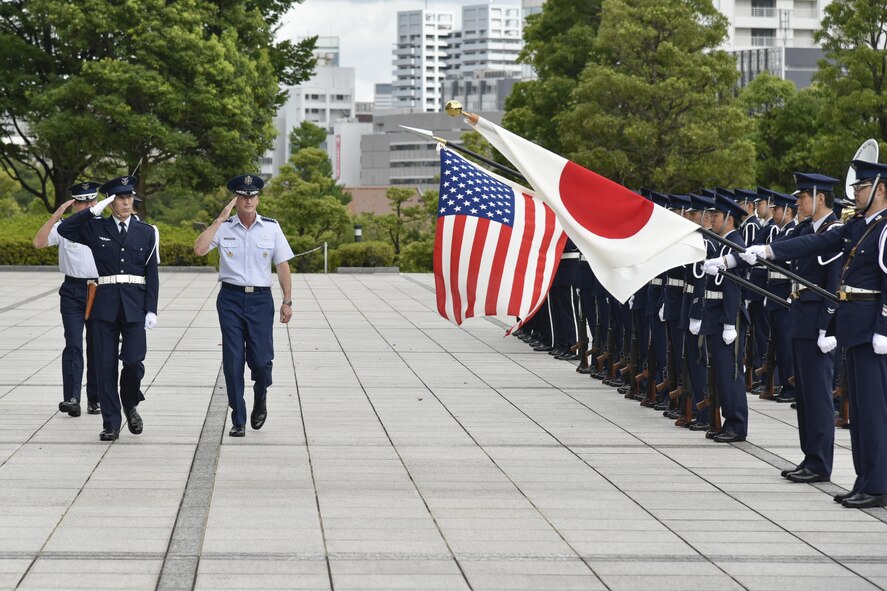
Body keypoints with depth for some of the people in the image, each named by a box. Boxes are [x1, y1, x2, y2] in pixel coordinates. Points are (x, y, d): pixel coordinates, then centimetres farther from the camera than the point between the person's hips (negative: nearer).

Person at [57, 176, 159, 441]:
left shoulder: (145, 232, 8)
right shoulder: (96, 228, 6)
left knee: (133, 361, -11)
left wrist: (151, 310, -3)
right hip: (105, 305, 0)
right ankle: (111, 424, 8)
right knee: (106, 365, 1)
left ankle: (130, 404, 18)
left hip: (135, 305, 0)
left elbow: (152, 274, 6)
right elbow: (64, 229, -8)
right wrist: (93, 211, -13)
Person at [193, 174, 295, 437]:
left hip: (260, 299, 0)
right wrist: (221, 219, -12)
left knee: (261, 359, -6)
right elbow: (199, 249, -13)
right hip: (230, 298, 0)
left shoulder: (271, 228, 4)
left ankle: (260, 398, 28)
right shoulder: (223, 228, 2)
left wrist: (287, 301, 4)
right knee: (233, 360, -1)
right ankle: (238, 420, 8)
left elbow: (282, 266, 7)